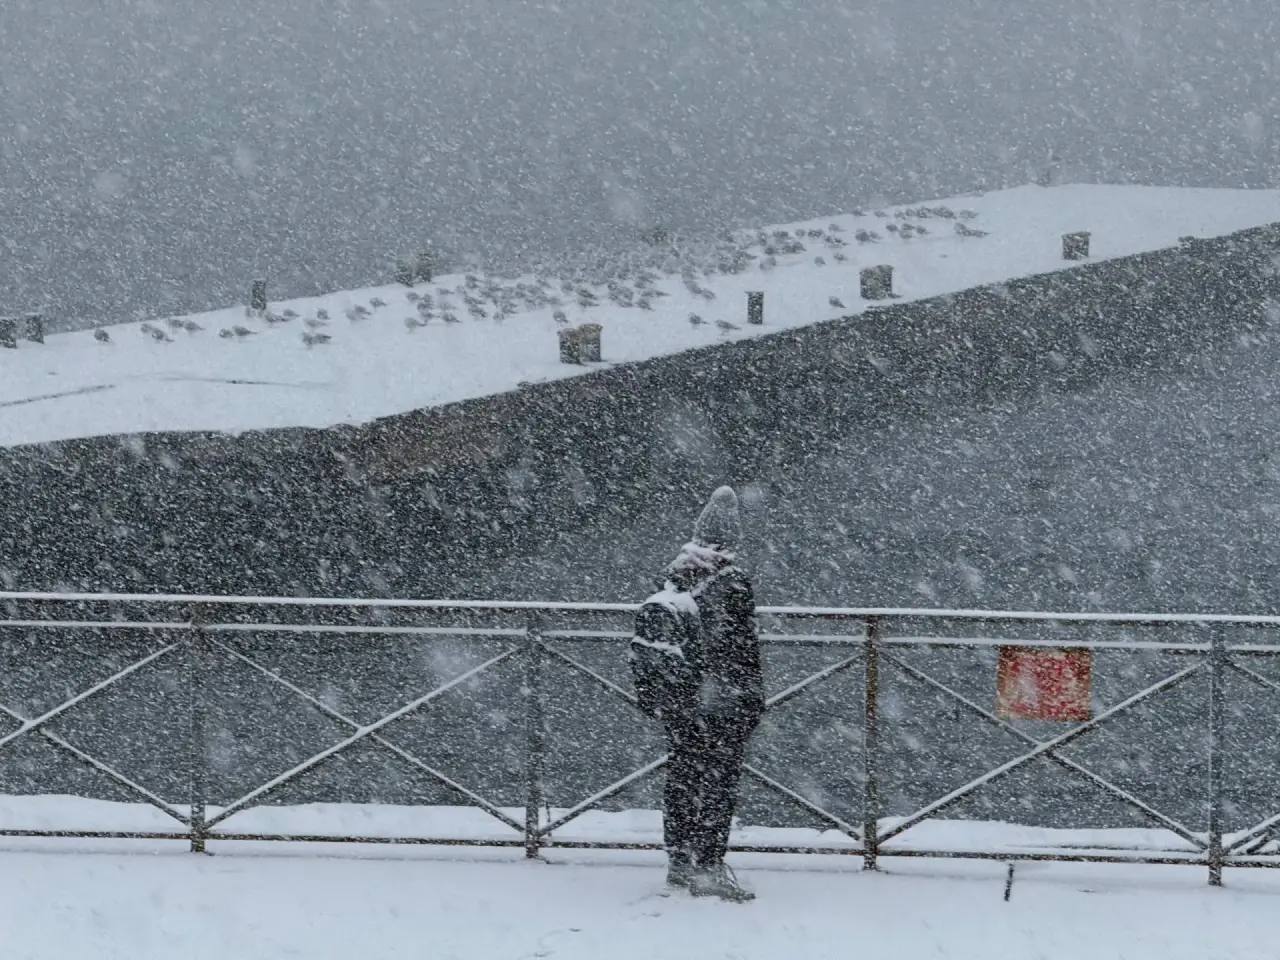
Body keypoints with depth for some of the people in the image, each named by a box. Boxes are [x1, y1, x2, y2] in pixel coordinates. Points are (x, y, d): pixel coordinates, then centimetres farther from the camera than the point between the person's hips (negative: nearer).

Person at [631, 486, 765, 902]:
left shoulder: (673, 579, 8)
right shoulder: (731, 583, -13)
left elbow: (645, 636, 13)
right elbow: (740, 647, -14)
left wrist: (649, 692, 21)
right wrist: (753, 697, -7)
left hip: (676, 698, 7)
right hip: (720, 705, -7)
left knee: (682, 775, 14)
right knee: (719, 781, -4)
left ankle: (679, 861, 20)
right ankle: (708, 867, -7)